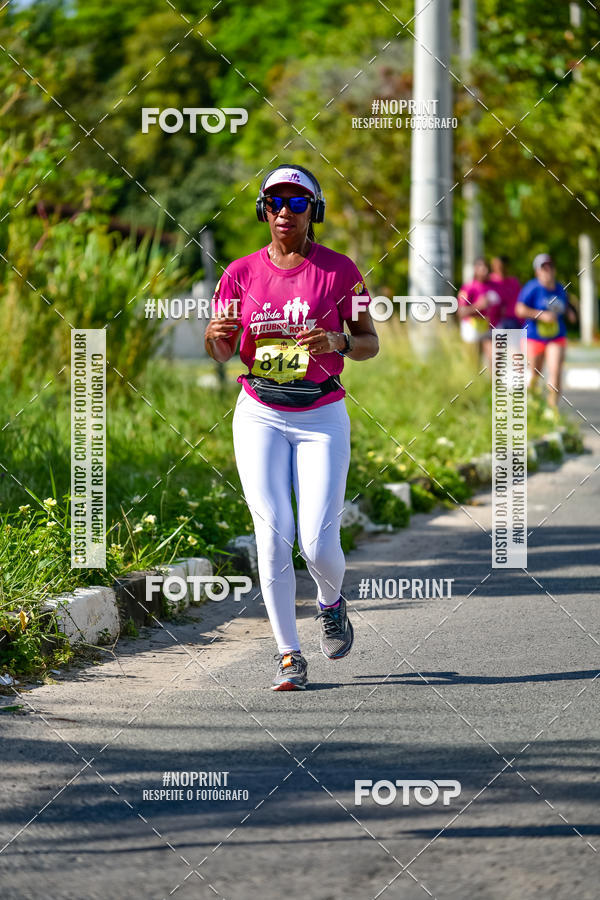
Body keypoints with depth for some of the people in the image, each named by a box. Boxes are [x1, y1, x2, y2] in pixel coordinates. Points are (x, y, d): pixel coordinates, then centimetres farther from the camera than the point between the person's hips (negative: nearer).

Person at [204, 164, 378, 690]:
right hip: (260, 416, 1)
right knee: (274, 536, -8)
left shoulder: (338, 269, -2)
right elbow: (223, 355, 5)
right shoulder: (242, 272, 4)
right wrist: (215, 335, -18)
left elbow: (370, 344, 1)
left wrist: (337, 340, -21)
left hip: (322, 418, -1)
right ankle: (289, 655, 0)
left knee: (318, 544, -8)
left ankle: (331, 602, 27)